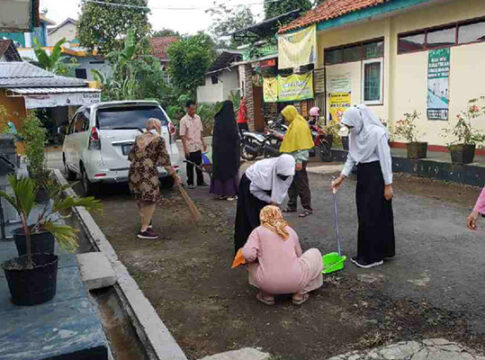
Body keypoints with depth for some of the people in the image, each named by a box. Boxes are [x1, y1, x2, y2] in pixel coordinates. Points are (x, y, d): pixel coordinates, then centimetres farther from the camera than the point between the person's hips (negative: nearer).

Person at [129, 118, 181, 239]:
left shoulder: (139, 138, 15)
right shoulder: (159, 140, -1)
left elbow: (131, 156, 16)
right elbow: (165, 160, -4)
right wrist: (175, 175, 2)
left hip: (134, 172, 6)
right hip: (148, 173, -6)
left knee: (140, 199, 19)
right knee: (150, 200, 2)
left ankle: (146, 222, 35)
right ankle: (144, 230, 0)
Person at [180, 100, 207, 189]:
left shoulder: (197, 118, 5)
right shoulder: (184, 120, -11)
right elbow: (183, 136, -12)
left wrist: (203, 143, 12)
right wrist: (185, 148, -16)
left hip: (198, 146, 5)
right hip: (190, 147, -5)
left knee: (199, 165, 12)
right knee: (190, 166, 5)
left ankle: (200, 181, 24)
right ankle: (190, 183, 16)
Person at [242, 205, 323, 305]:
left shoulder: (258, 231, 3)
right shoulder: (290, 230, 11)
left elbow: (248, 254, -11)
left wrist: (260, 257, 11)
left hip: (267, 283, 0)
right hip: (295, 283, 1)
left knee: (250, 260, 28)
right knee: (315, 253, 25)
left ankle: (267, 295, 20)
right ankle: (299, 294, 19)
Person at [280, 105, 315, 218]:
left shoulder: (300, 125, -16)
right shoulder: (293, 124, 15)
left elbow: (302, 145, -20)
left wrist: (300, 161, -23)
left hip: (298, 160, -10)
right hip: (292, 159, 10)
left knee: (302, 185, -5)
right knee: (292, 184, 15)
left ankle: (307, 208, 2)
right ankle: (292, 206, 25)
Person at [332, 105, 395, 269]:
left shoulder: (376, 132, -18)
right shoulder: (354, 135, 5)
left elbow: (385, 159, -16)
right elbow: (351, 158, 13)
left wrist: (388, 185, -15)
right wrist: (341, 178, 8)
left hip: (376, 175, -8)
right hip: (362, 175, 8)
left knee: (374, 215, -2)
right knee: (364, 215, 12)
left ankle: (374, 256, 9)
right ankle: (365, 254, 23)